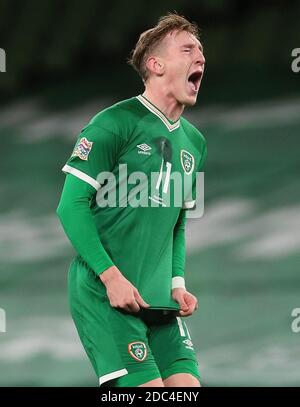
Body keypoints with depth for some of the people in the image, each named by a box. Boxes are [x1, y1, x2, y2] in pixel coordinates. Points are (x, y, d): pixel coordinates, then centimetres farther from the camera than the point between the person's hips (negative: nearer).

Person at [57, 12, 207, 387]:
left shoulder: (194, 142, 14)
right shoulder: (115, 124, -8)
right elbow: (71, 205, -11)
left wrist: (177, 283, 8)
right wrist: (111, 275, -17)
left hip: (160, 300, 7)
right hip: (104, 295, -7)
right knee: (148, 386, -16)